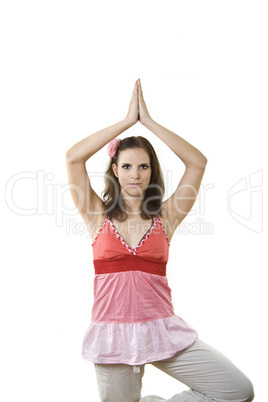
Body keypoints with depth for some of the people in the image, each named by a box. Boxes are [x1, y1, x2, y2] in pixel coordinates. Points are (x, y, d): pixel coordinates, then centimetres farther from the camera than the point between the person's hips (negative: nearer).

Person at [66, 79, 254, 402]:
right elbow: (73, 157, -7)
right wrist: (128, 120, -4)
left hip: (162, 330, 1)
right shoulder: (99, 216, 5)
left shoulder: (165, 217, 6)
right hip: (113, 333, -1)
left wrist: (148, 121, -1)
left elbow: (197, 162, -2)